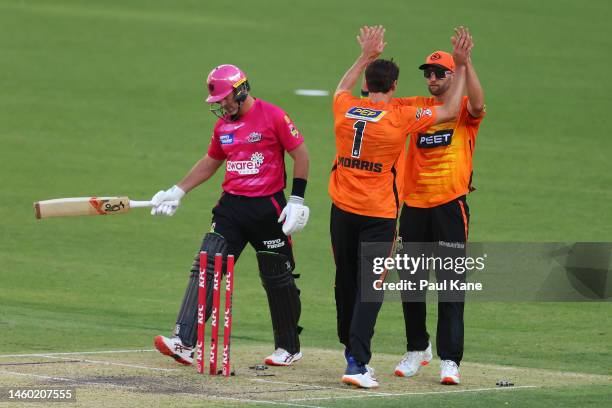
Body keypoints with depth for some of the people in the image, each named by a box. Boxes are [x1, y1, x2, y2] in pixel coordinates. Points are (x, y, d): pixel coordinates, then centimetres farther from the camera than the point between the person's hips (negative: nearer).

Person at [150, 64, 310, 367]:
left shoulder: (272, 116, -8)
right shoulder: (223, 125, 11)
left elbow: (300, 154, -6)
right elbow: (210, 161, 24)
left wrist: (297, 199, -11)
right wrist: (177, 191, 20)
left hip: (268, 207, -5)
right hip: (231, 206, 5)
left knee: (278, 279, 6)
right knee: (205, 269, -10)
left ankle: (289, 349, 23)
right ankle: (184, 342, -18)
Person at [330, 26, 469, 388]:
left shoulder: (346, 109, 1)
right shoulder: (401, 116, -11)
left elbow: (342, 89, 28)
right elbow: (451, 111, -1)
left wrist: (366, 56, 36)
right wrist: (462, 67, 6)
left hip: (343, 210, 5)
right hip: (378, 215, -5)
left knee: (346, 282, 15)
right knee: (370, 288, -5)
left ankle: (352, 349, 28)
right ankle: (357, 363, -14)